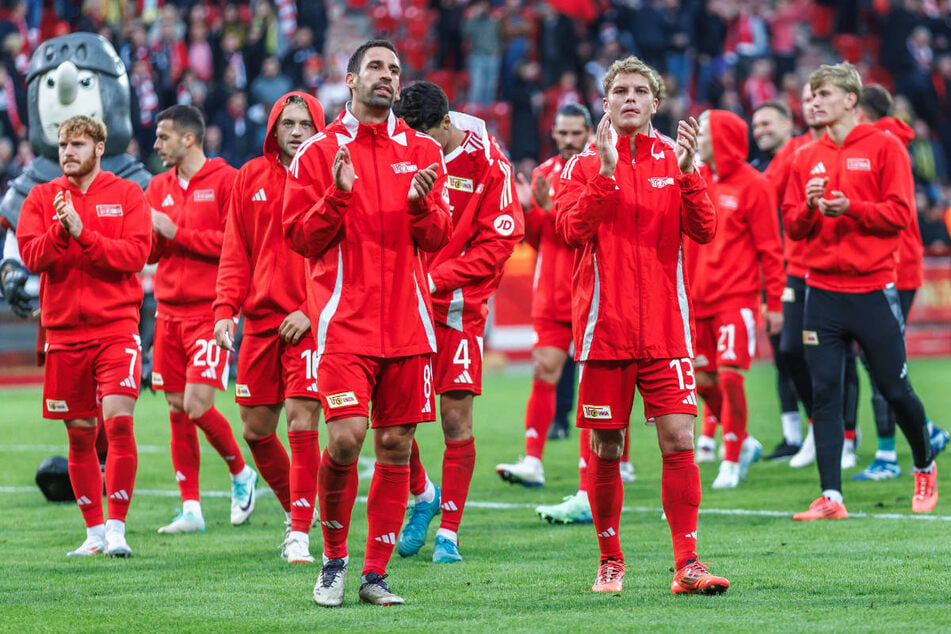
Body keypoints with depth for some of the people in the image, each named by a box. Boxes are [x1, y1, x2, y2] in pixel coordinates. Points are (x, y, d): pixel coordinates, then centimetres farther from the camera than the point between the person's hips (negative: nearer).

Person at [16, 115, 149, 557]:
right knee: (80, 434, 7)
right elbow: (30, 255, -3)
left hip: (116, 326, -3)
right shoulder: (42, 197, 8)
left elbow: (136, 254, -10)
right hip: (64, 329, 3)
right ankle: (95, 531, 17)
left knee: (118, 421, -15)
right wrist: (59, 230, -21)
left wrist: (82, 233, -17)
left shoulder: (126, 194, 3)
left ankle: (116, 528, -9)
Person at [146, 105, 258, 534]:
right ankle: (191, 509, 8)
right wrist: (148, 232, -6)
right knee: (177, 410, 4)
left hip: (210, 309, -6)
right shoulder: (159, 187, 14)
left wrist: (177, 232, -13)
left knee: (197, 405, -14)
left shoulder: (226, 180, -5)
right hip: (169, 311, 6)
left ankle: (241, 474, 11)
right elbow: (149, 252, 16)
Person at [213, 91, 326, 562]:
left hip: (310, 323, -5)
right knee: (255, 429, 8)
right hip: (260, 320, 5)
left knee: (302, 425, -12)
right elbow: (235, 253, 12)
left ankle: (300, 534, -9)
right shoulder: (250, 178, 10)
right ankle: (296, 512, 28)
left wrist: (312, 311, -14)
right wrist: (226, 310, 0)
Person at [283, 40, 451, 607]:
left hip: (407, 321, 3)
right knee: (345, 438, -15)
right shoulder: (319, 152, 4)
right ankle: (333, 557, 5)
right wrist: (338, 195, -15)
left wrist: (421, 201, -12)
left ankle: (376, 574, 10)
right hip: (344, 321, -3)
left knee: (396, 447, 2)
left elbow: (439, 238, 9)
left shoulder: (423, 152, 12)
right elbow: (300, 237, 1)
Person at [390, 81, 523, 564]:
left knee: (456, 416, -4)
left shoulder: (486, 162, -7)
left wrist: (437, 278, -15)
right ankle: (422, 496, 24)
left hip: (459, 306, -3)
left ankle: (448, 532, 5)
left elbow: (499, 241, -7)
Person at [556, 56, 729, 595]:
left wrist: (687, 172, -16)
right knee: (606, 449, 3)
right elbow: (573, 230, -10)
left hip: (666, 328, 1)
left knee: (679, 440, -9)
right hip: (605, 329, -1)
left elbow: (704, 231, -2)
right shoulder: (585, 165, 6)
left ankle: (687, 564, -9)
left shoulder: (675, 161, 9)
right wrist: (606, 172, -19)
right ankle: (610, 560, 17)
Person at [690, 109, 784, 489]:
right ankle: (743, 443, 24)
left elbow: (770, 247, -6)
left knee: (730, 375, -12)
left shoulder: (752, 185, -6)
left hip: (737, 297, -6)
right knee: (703, 380, 6)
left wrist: (775, 303, -8)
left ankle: (731, 460, -2)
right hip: (699, 298, 6)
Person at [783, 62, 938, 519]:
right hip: (823, 291, 3)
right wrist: (808, 207, -11)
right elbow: (792, 227, 10)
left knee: (895, 390, 4)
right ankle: (831, 496, -3)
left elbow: (900, 213, -7)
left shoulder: (883, 146, -1)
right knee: (824, 395, -3)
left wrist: (850, 207, -19)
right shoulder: (807, 158, 11)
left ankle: (925, 467, 28)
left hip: (873, 288, -3)